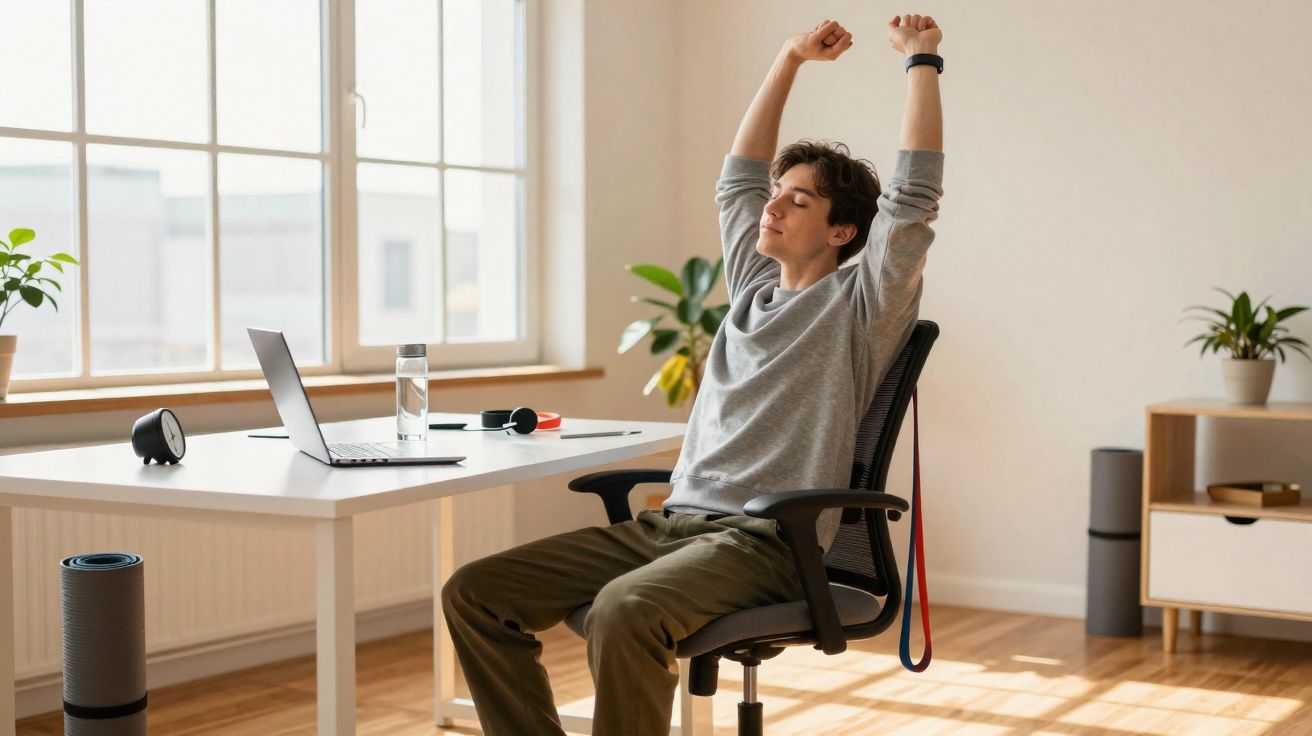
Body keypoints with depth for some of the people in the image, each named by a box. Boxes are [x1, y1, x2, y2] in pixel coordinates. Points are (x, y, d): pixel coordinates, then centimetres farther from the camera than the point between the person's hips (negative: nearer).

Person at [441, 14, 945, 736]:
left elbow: (913, 197, -8)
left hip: (762, 541, -7)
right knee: (473, 593, -8)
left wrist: (922, 60, -2)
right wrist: (790, 60, 28)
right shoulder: (754, 288, 22)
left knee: (623, 611, -39)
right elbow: (738, 176, 29)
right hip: (670, 522, 8)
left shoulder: (859, 305, 3)